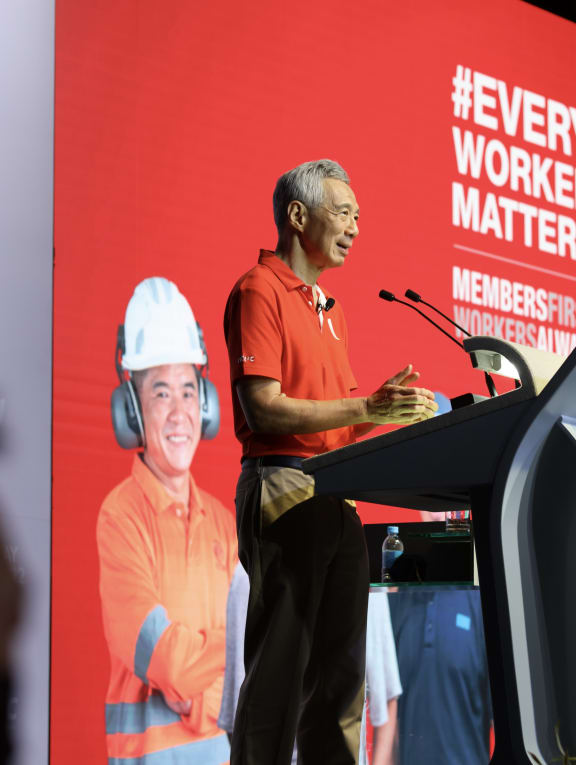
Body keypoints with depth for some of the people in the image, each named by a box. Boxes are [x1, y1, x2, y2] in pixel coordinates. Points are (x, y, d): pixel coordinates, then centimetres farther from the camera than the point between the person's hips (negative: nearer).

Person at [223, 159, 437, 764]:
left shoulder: (325, 306, 22)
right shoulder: (260, 291, -6)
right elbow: (264, 408, -15)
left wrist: (382, 406, 4)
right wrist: (366, 408, -18)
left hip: (337, 498, 9)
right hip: (283, 486, -9)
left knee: (340, 669, 9)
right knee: (280, 668, -8)